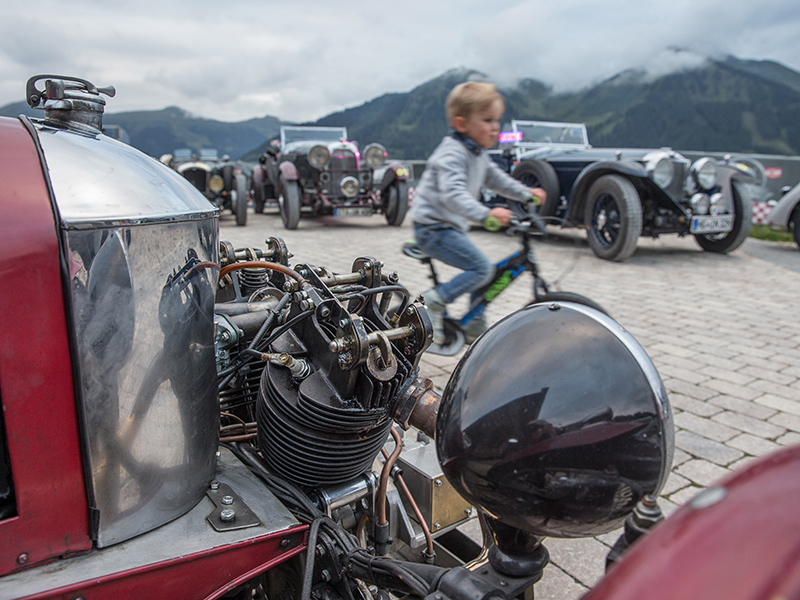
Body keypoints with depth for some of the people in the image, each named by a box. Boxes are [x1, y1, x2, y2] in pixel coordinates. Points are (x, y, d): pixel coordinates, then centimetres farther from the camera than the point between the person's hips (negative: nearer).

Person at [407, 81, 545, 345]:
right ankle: (433, 301, -8)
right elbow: (453, 194, -37)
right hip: (433, 227, -10)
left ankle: (475, 328, 25)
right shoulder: (452, 154, -22)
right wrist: (486, 213, -49)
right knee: (482, 268, -18)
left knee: (482, 272, 13)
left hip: (451, 226, 10)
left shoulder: (478, 153, 11)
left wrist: (526, 193, 20)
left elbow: (495, 177, 25)